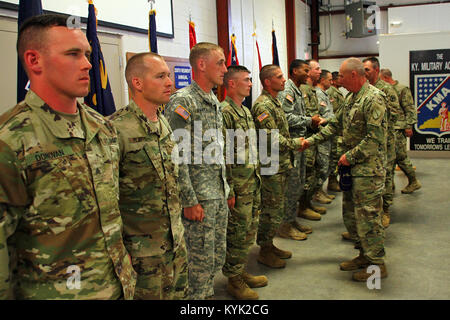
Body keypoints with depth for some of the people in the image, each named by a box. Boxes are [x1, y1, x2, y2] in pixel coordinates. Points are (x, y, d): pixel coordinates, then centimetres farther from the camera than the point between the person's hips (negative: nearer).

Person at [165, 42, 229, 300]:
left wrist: (227, 189, 17)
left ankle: (208, 294, 35)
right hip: (199, 197, -8)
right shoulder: (182, 102, -15)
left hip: (220, 194, 9)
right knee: (201, 259, 3)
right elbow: (177, 157, -19)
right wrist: (190, 201, -19)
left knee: (218, 257, 17)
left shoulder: (214, 101, 13)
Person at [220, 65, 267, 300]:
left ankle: (241, 272, 31)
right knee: (238, 233, 1)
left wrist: (257, 177, 19)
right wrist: (228, 190, -19)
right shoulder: (224, 112, -16)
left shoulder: (245, 111, 14)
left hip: (253, 183, 9)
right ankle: (233, 280, 17)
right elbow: (222, 155, -19)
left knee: (249, 230, 17)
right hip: (238, 185, -9)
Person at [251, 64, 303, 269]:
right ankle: (265, 252, 12)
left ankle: (269, 245, 29)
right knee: (272, 210, -2)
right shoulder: (263, 106, -18)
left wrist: (295, 143, 10)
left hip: (280, 166, 10)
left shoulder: (275, 102, 15)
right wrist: (296, 143, -12)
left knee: (276, 208, 17)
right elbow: (273, 140, -24)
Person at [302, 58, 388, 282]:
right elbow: (336, 124, 22)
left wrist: (350, 156, -16)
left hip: (368, 168, -9)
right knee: (350, 213, 14)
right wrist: (312, 140, 17)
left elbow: (375, 138, -22)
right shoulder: (351, 98, 14)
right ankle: (365, 255, 29)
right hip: (352, 166, 10)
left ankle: (377, 264, 10)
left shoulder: (374, 98, -16)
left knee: (367, 214, -4)